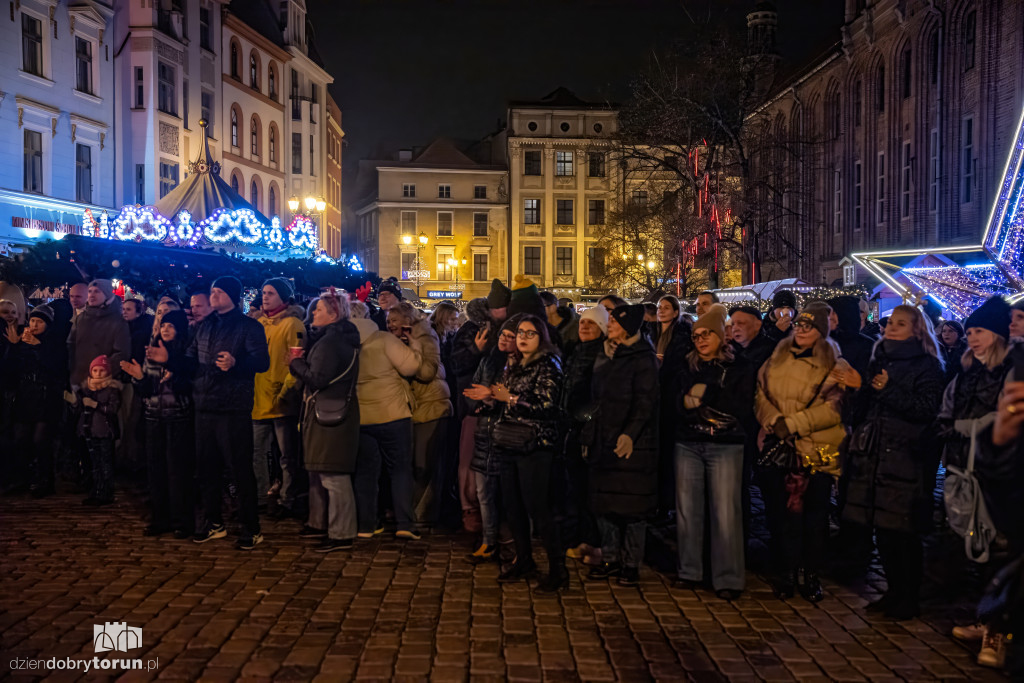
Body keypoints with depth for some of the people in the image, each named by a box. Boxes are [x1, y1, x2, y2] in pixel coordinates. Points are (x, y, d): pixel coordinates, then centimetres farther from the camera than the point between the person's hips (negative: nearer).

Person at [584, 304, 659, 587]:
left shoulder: (643, 360, -8)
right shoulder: (609, 357, 15)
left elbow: (645, 402, -16)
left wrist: (630, 434, -27)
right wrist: (590, 435, 16)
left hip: (633, 445, -7)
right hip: (604, 442, 8)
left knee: (632, 506, 0)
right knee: (604, 503, 10)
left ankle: (631, 563, 11)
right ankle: (610, 559, 22)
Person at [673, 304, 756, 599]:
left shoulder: (739, 368, 3)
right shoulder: (688, 368, 15)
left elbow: (744, 408, -6)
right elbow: (675, 404, 11)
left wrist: (708, 394, -9)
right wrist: (686, 402, -10)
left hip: (726, 445, -3)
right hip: (688, 444, 4)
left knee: (725, 511, -7)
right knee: (687, 508, 4)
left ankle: (728, 578, 2)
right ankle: (690, 571, 17)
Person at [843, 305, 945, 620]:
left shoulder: (927, 365, -2)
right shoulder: (878, 360, 17)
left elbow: (927, 408, -13)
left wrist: (889, 390, -16)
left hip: (906, 460, -6)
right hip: (873, 457, 6)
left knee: (902, 531, -3)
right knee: (881, 528, 10)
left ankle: (908, 598, 10)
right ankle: (893, 592, 22)